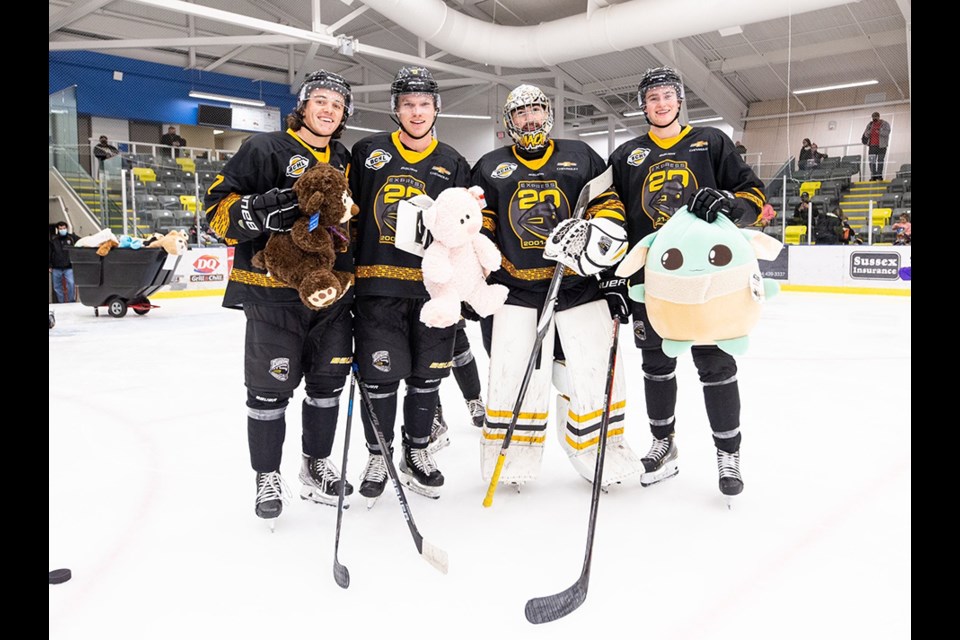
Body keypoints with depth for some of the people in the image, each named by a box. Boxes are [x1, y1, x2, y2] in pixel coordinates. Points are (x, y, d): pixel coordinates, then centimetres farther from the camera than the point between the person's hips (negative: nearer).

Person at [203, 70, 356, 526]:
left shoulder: (345, 162, 15)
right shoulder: (264, 149, -4)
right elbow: (217, 206, -8)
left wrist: (360, 282, 9)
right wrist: (258, 211, -26)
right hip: (273, 293, -5)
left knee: (327, 383, 12)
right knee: (270, 387, 2)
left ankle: (316, 465, 30)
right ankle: (267, 475, 20)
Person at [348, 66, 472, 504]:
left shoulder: (453, 164, 10)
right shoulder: (367, 152, 6)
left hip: (434, 288, 2)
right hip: (377, 284, -2)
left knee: (426, 376, 10)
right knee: (379, 376, 0)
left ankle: (416, 454, 28)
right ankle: (378, 456, 20)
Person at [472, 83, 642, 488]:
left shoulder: (582, 158, 11)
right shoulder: (490, 167, 12)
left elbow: (609, 205, 8)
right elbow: (477, 225, 12)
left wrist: (613, 272, -1)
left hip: (580, 283, 0)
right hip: (516, 288, 0)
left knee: (596, 370, -1)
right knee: (512, 374, -2)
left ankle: (599, 452, 17)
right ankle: (511, 458, 15)